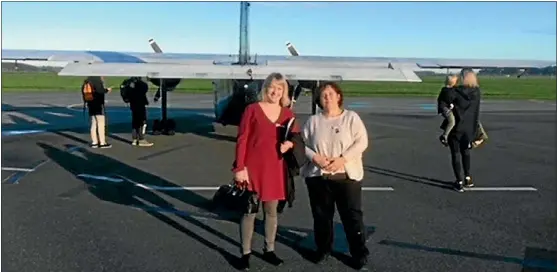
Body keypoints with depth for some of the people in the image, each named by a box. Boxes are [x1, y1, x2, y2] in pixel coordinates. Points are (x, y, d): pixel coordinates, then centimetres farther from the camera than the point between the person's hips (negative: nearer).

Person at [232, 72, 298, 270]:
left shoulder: (287, 114, 5)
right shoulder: (252, 109, -6)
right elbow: (241, 140, -8)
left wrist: (289, 144, -8)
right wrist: (239, 168, -13)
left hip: (275, 169, 4)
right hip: (252, 168, -4)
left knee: (271, 211, 15)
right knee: (249, 211, 4)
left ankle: (269, 250, 30)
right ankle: (245, 253, 17)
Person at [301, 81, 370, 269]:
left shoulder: (351, 118, 0)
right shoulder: (313, 121, 6)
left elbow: (361, 142, -7)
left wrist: (342, 159, -17)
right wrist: (315, 157, -13)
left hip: (347, 176, -2)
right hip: (318, 176, 2)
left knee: (352, 215, 2)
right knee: (321, 215, 12)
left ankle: (360, 252, 16)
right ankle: (323, 248, 30)